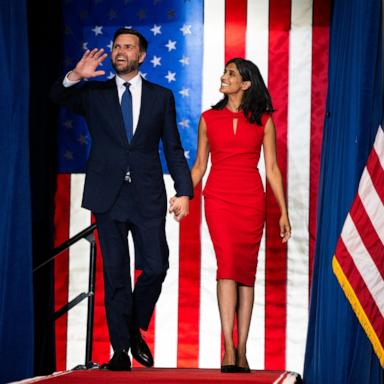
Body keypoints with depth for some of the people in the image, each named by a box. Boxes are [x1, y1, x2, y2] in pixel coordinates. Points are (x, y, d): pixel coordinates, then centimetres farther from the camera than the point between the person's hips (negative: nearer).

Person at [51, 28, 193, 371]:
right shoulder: (94, 94, 9)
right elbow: (59, 98, -7)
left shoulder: (161, 97, 8)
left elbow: (173, 148, 6)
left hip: (148, 197, 0)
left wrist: (184, 191, -3)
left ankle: (135, 331, 20)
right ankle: (121, 349, 9)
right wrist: (75, 77, -27)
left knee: (155, 268, -4)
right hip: (108, 197, 0)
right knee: (115, 273, 2)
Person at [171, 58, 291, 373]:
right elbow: (199, 166, 14)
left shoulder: (264, 121, 7)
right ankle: (229, 350, -20)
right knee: (227, 263, -15)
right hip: (218, 197, 0)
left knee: (246, 271, 1)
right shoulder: (209, 119, 10)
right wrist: (183, 196, 1)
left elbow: (272, 169, 7)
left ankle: (241, 350, 5)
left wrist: (284, 212, 3)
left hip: (252, 199, 1)